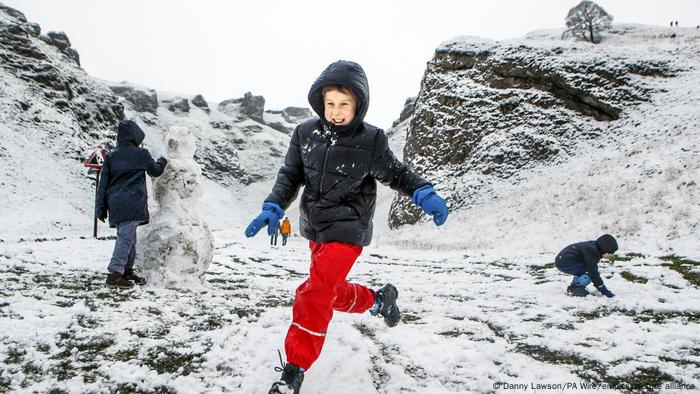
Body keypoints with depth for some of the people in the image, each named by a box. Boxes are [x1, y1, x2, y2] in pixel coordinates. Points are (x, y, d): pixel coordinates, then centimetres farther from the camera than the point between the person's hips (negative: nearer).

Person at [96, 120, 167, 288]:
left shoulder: (111, 156, 9)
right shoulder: (142, 154, -3)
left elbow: (103, 184, 8)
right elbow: (155, 171, 13)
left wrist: (101, 209, 12)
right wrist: (163, 161, 35)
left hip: (115, 204, 6)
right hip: (132, 203, -6)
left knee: (128, 236, 17)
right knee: (126, 237, -7)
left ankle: (127, 269, 25)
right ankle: (115, 272, -12)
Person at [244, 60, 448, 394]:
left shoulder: (370, 140, -12)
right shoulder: (306, 133, -3)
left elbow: (395, 174, 1)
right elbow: (291, 175, 3)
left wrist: (425, 194, -16)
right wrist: (273, 209, -12)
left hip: (347, 231, -6)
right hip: (315, 229, 6)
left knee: (314, 295, -16)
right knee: (333, 293, 20)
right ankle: (380, 299, 47)